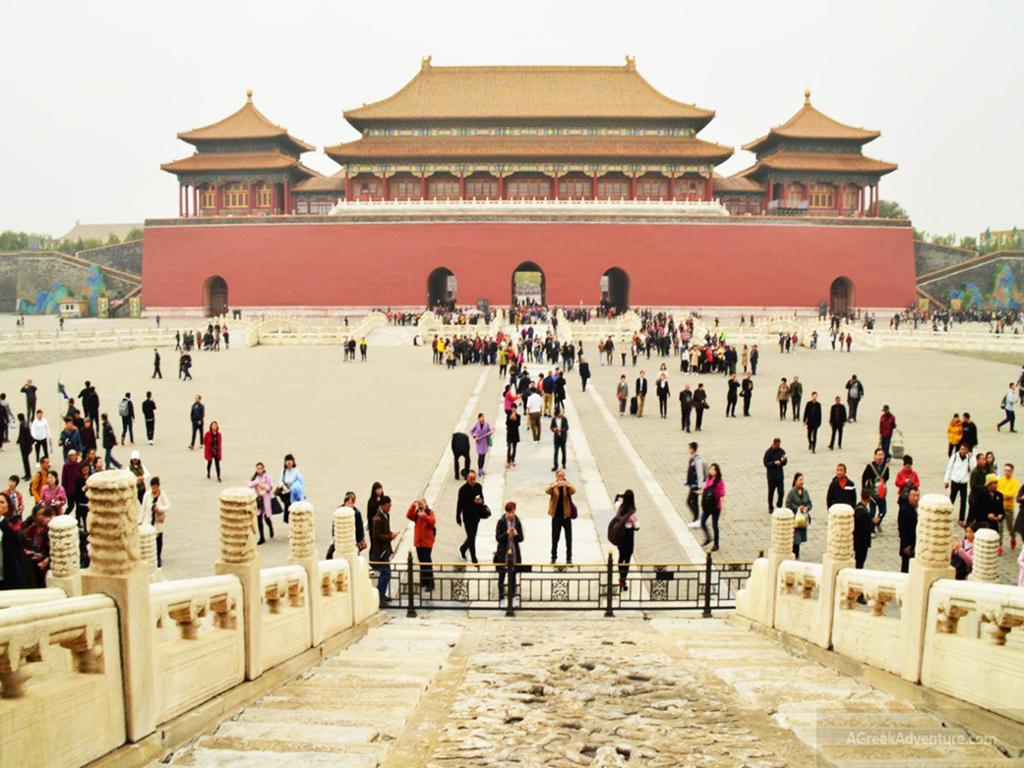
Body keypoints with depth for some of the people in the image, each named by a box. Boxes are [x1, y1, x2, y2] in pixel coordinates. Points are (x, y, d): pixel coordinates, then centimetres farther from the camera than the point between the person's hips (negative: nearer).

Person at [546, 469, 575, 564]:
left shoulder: (568, 485, 0)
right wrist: (553, 485, -44)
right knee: (555, 538, 7)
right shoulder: (553, 486, -2)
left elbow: (573, 491, -21)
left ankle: (569, 558, 17)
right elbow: (546, 491, -23)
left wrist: (567, 485, -43)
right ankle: (553, 557, 20)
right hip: (556, 516, 0)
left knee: (569, 538, 6)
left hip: (566, 516, 0)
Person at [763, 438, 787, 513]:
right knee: (771, 493, 8)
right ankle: (770, 508, 22)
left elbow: (785, 462, 7)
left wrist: (784, 460, -16)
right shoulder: (768, 452, -9)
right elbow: (766, 463, -10)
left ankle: (779, 506, 19)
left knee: (781, 493, -2)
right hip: (771, 476, -2)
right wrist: (774, 463, -25)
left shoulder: (781, 451, 2)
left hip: (780, 476, 2)